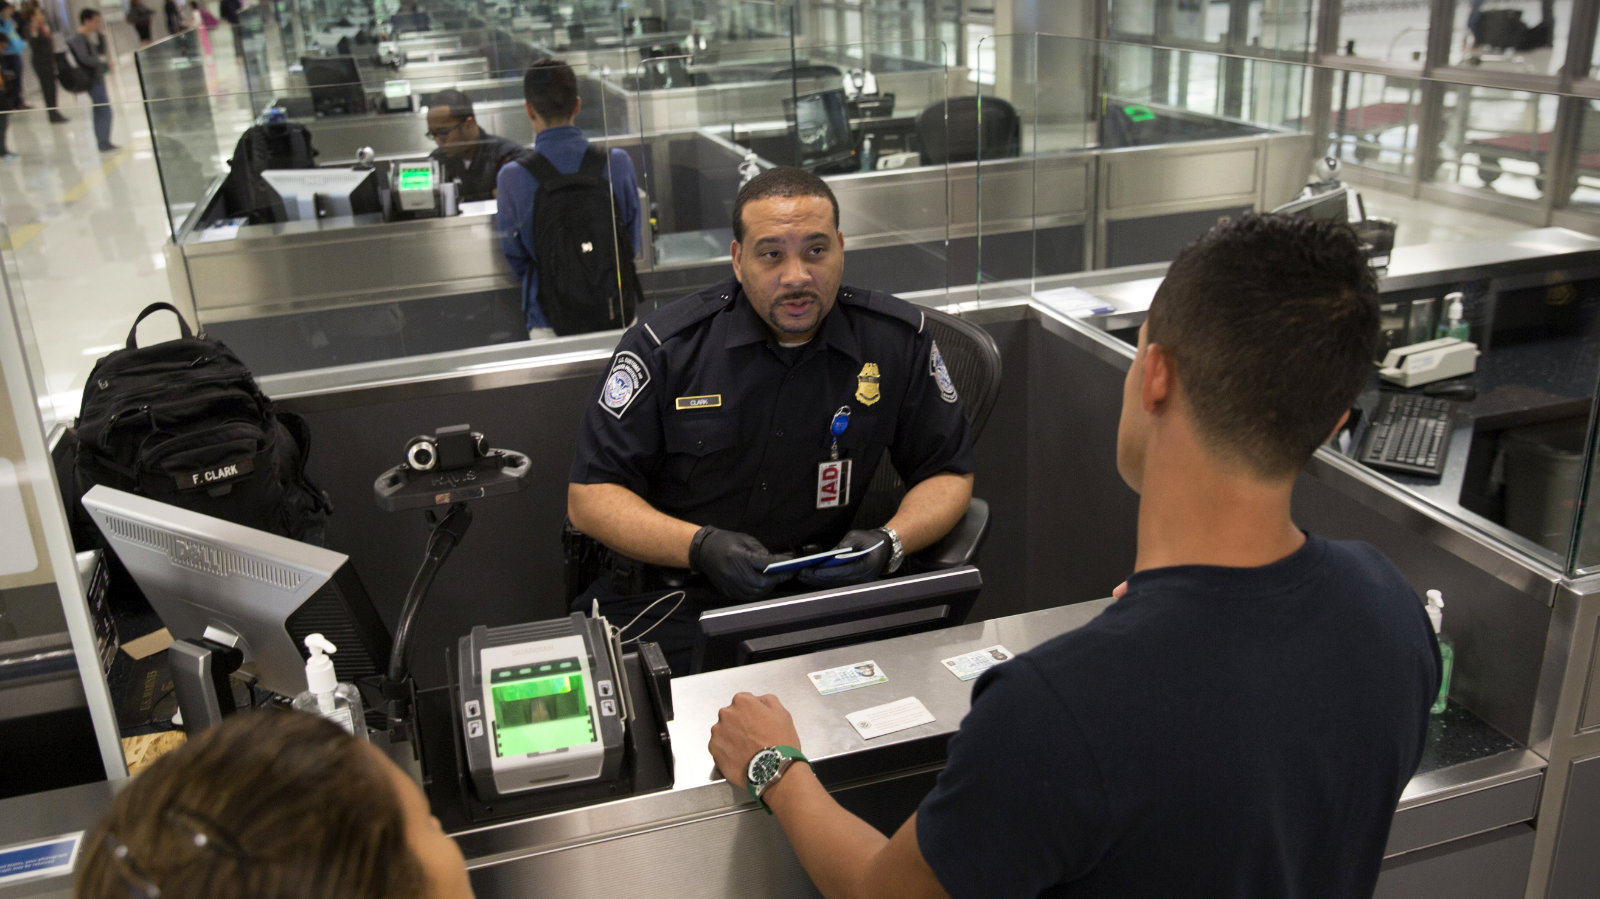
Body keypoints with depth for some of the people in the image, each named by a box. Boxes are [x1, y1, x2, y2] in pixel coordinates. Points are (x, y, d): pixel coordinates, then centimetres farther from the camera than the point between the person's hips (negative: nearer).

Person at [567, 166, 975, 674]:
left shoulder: (897, 341, 0)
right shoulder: (666, 346, -5)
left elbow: (949, 473, 10)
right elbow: (589, 496, -4)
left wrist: (890, 542, -11)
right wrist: (700, 547, -20)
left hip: (824, 593, 2)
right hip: (673, 600, -1)